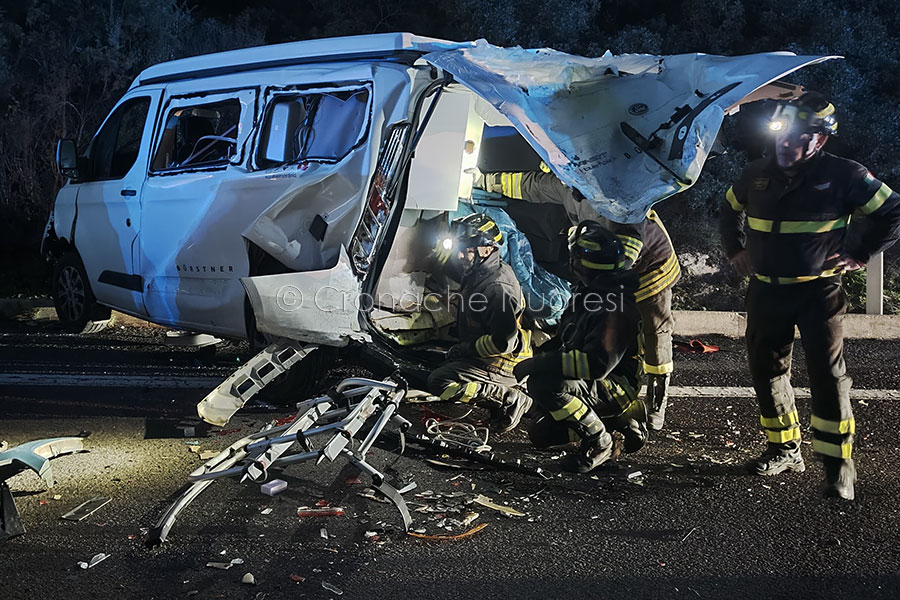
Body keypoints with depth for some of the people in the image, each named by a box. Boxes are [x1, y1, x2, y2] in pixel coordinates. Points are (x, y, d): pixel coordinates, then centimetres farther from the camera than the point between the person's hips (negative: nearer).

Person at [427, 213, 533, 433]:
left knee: (440, 383, -23)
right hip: (480, 355, 11)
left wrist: (464, 350, -18)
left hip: (500, 365, -11)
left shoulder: (498, 288, -26)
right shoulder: (476, 276, 7)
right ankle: (501, 390, 11)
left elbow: (504, 342, -30)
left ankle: (510, 399, -14)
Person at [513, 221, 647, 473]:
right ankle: (623, 418, 17)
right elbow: (565, 338, 21)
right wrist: (543, 356, 4)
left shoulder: (617, 305, -27)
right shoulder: (587, 289, 6)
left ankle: (600, 443, -15)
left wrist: (538, 365, -30)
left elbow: (598, 363, -35)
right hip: (591, 382, 10)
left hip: (619, 386, -10)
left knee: (545, 384, -33)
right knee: (541, 435, 15)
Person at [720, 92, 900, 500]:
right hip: (765, 292, 5)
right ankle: (784, 449, 25)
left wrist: (860, 255, -6)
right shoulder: (757, 174, 5)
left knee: (828, 376, -7)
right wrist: (735, 250, 15)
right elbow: (730, 210, 26)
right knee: (767, 371, 10)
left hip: (817, 292, -5)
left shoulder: (842, 175, -9)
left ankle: (838, 464, 1)